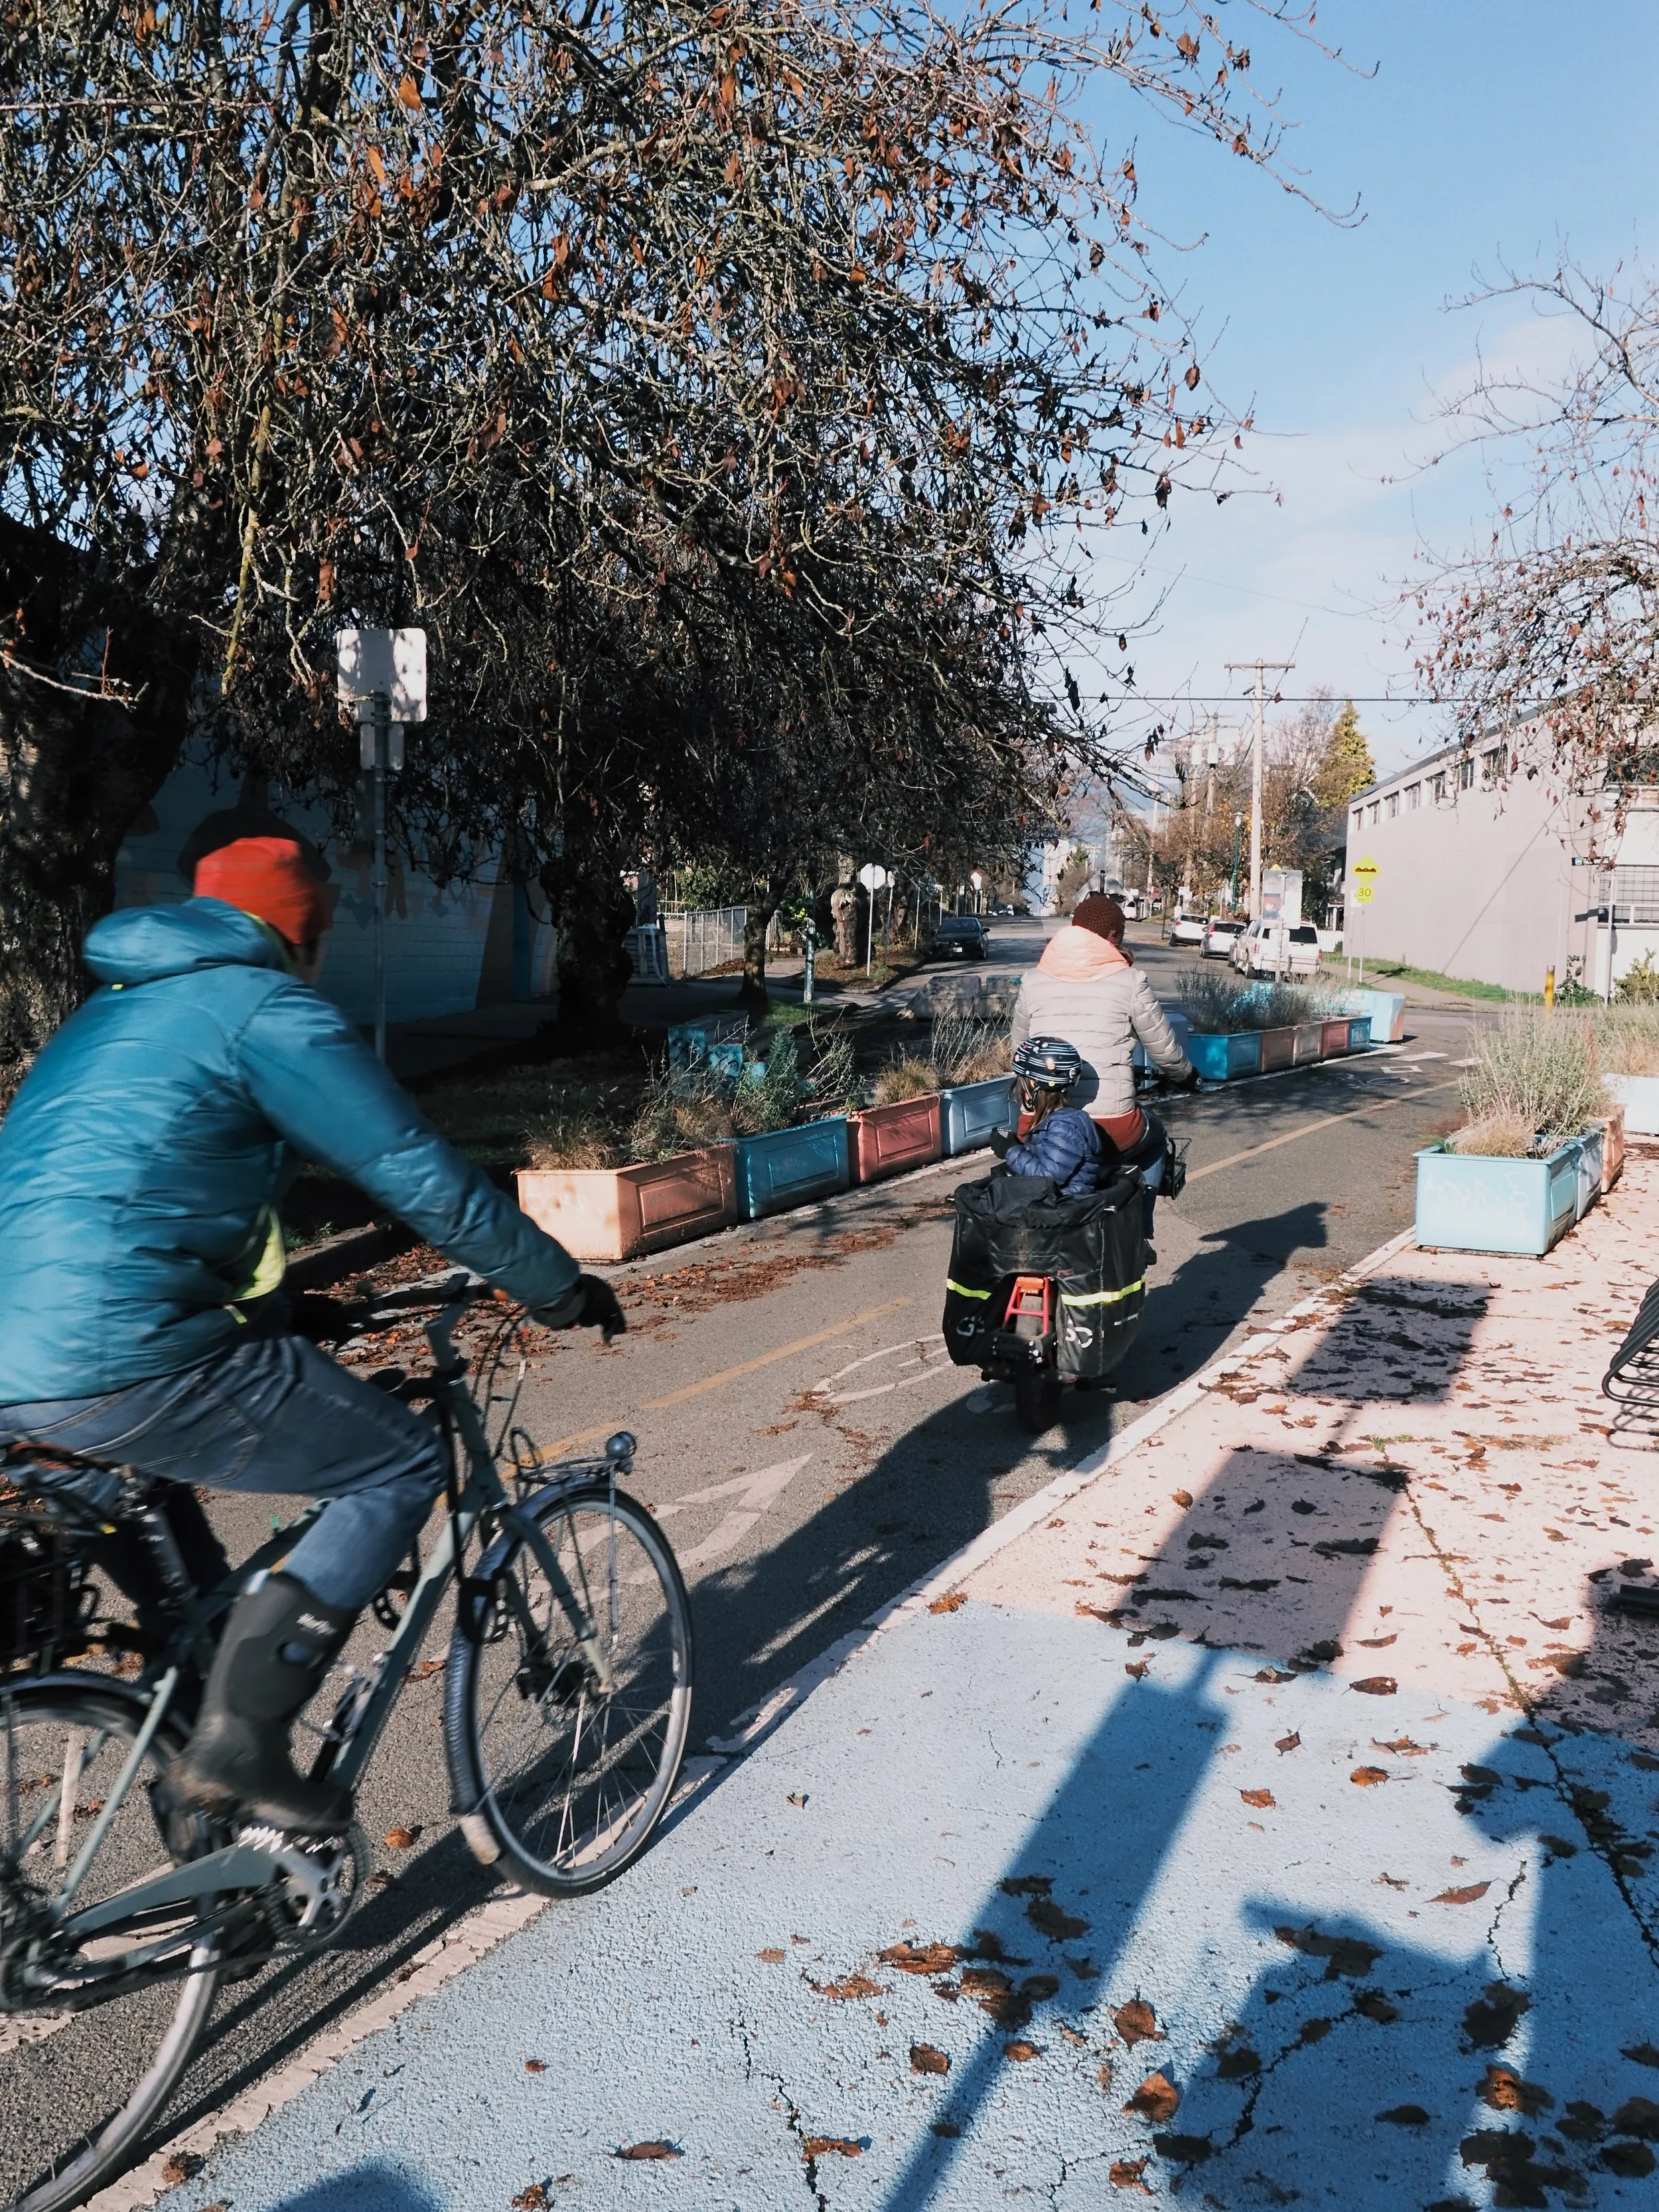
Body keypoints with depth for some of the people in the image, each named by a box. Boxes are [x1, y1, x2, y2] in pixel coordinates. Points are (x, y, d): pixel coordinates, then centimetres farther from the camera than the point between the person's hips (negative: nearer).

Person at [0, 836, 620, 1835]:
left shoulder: (108, 1016, 26)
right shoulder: (267, 1007, -1)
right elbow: (426, 1176, -4)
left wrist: (288, 1324, 45)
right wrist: (561, 1288, 9)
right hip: (120, 1362, -9)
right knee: (404, 1463, 3)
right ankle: (239, 1742, -2)